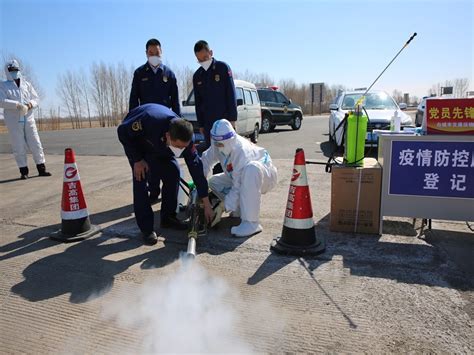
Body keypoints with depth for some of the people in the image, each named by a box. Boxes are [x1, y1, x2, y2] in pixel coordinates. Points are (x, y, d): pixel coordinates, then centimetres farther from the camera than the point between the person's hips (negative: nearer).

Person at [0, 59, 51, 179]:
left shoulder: (26, 84, 13)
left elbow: (36, 98, 12)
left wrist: (31, 103, -10)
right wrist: (17, 105, -23)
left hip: (28, 119, 2)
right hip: (13, 121, -2)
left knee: (35, 144, 2)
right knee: (19, 147, 1)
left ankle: (41, 169, 8)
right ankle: (24, 171, 9)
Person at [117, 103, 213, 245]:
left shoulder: (184, 136, -31)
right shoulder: (148, 121, -45)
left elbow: (195, 167, -26)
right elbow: (122, 131, -26)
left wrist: (206, 204, -23)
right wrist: (137, 160, -26)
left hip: (160, 146, 4)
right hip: (135, 140, -3)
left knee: (173, 173, -10)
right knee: (140, 178, -18)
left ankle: (168, 218, 8)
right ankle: (146, 228, -9)